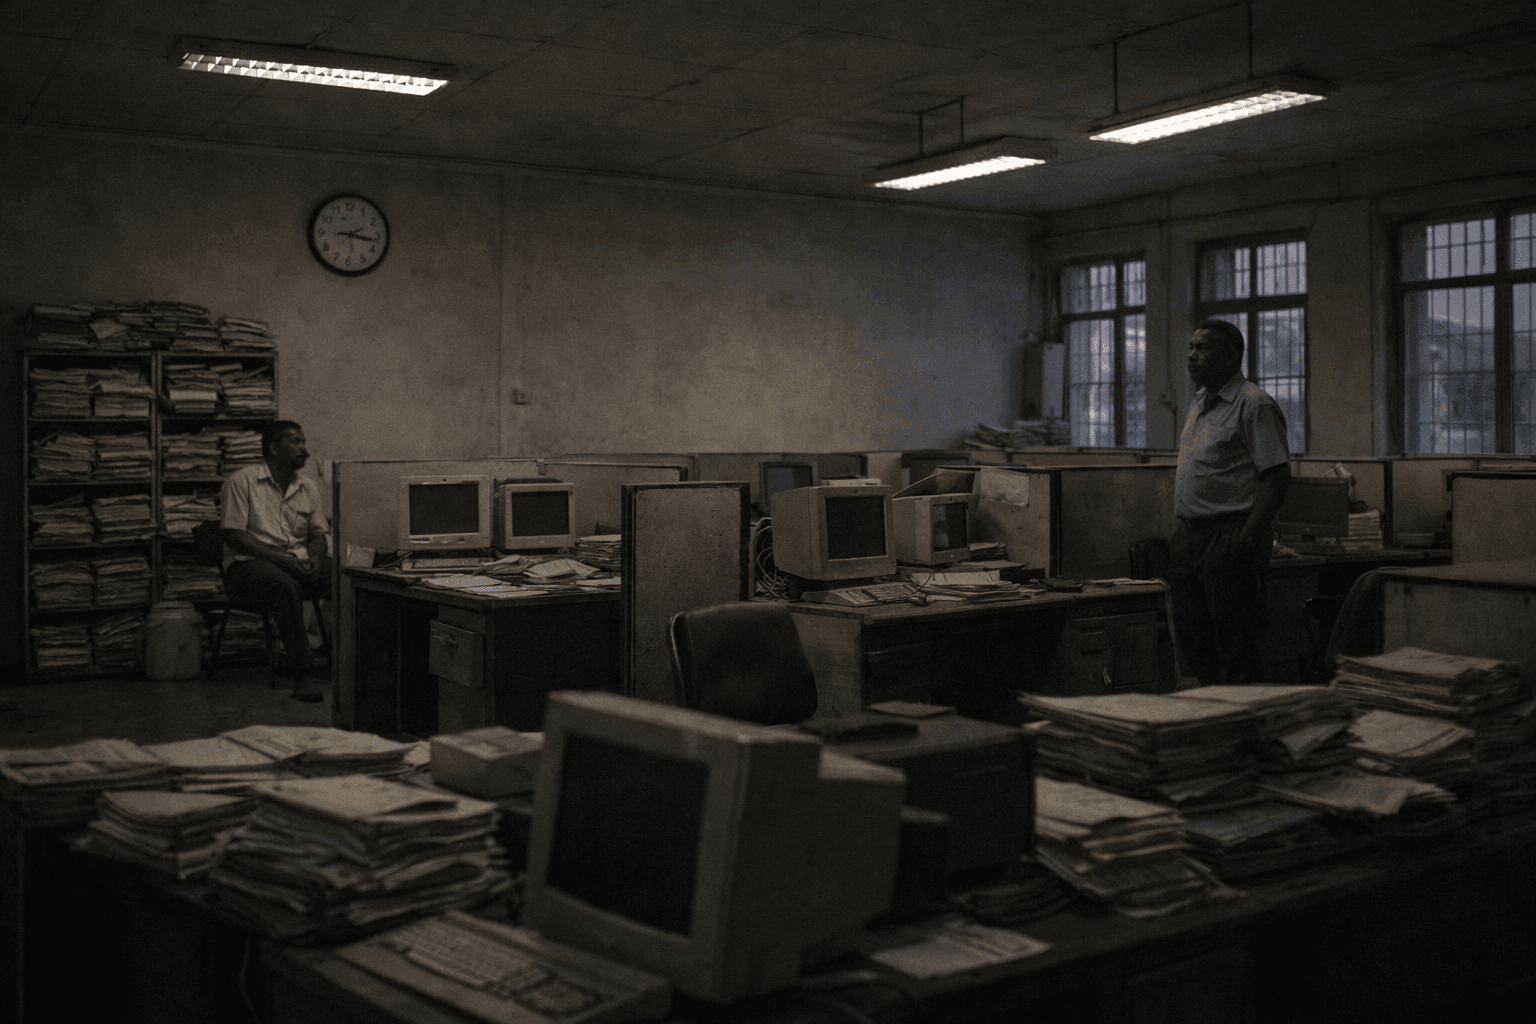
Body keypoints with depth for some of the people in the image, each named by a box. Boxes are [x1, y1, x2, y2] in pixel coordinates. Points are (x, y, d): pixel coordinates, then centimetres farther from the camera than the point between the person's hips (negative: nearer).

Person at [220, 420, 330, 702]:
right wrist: (280, 558, -19)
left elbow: (318, 534, 17)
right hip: (249, 563, -6)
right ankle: (302, 675, -38)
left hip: (299, 564, 6)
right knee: (285, 585, -40)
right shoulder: (243, 480, -3)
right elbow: (233, 536, -9)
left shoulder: (308, 487, 15)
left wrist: (314, 558, -8)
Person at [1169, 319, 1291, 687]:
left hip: (1230, 536, -9)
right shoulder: (1198, 404, 18)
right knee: (1192, 636, 12)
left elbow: (1278, 476, -15)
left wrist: (1249, 536, -22)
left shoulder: (1253, 405, -9)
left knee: (1235, 643, -4)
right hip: (1190, 535, 9)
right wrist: (1183, 530, 16)